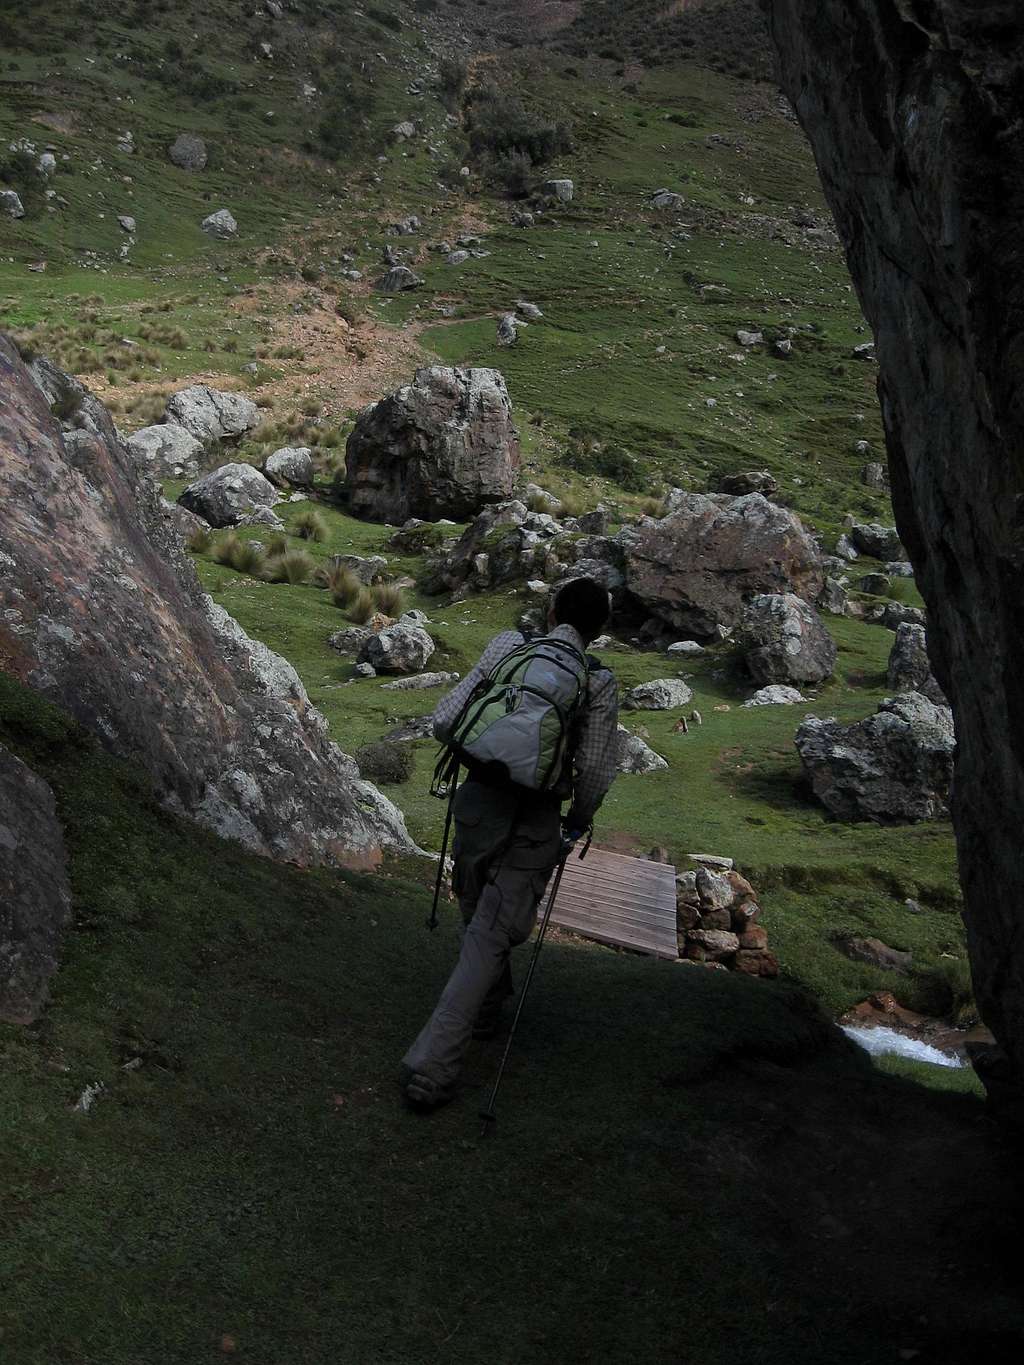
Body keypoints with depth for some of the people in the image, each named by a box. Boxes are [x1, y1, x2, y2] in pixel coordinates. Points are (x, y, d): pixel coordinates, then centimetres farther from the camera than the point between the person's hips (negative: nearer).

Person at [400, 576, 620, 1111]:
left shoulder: (505, 647, -2)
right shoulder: (599, 682, -5)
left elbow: (444, 722, -6)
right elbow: (595, 772, -5)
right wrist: (579, 821, 14)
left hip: (479, 801, 3)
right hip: (535, 822, -2)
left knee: (478, 912, 26)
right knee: (488, 940, 2)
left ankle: (486, 1007, 48)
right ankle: (431, 1066, -2)